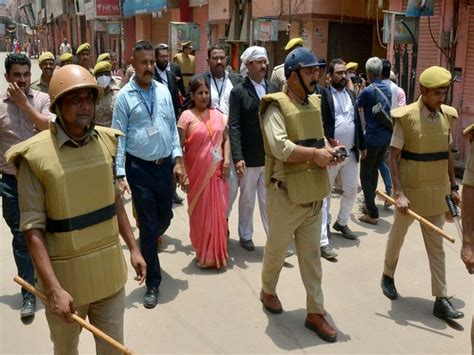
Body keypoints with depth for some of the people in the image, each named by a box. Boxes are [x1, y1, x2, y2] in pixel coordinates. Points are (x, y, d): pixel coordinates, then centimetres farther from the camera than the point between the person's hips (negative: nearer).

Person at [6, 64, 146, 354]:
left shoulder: (107, 141, -1)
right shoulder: (36, 155, -16)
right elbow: (33, 228, -15)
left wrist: (133, 248, 10)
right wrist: (54, 288, -19)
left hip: (109, 272, 4)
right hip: (65, 276, -3)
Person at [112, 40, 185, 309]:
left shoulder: (163, 90, 5)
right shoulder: (125, 96, -7)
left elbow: (173, 126, 8)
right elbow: (119, 136, -7)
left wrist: (178, 160, 2)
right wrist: (120, 173, -12)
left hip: (165, 165, 4)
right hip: (139, 168, -4)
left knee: (165, 217, 17)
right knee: (148, 225, 2)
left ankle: (147, 251, 50)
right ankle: (153, 282, 17)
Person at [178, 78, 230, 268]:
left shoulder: (218, 115, 7)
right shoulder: (187, 116, -4)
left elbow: (225, 139, 12)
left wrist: (227, 160, -3)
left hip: (217, 171, 3)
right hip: (197, 172, -3)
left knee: (218, 211, 7)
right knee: (200, 212, 6)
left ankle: (217, 253, 23)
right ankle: (204, 254, 20)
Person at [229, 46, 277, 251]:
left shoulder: (273, 88, 7)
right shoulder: (238, 91, -5)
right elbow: (234, 126, -11)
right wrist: (237, 157, -19)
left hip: (271, 156, 3)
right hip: (249, 157, -3)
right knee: (247, 200, 12)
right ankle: (245, 235, 29)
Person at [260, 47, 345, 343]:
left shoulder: (314, 104, 11)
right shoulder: (277, 107, -14)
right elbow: (280, 147, -27)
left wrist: (329, 150, -1)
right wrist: (315, 154, -21)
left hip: (314, 194, 6)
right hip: (287, 194, -6)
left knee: (312, 255, 11)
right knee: (277, 249, 14)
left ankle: (316, 312, 20)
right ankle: (268, 291, 40)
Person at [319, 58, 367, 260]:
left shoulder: (351, 94, 13)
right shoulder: (323, 95, -8)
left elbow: (357, 121, 17)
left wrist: (362, 146, 15)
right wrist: (329, 141, -24)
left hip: (351, 152, 7)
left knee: (352, 191, 17)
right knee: (325, 195, -1)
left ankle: (341, 223, 41)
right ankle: (322, 241, 0)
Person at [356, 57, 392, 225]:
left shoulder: (367, 91, -16)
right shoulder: (387, 89, 7)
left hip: (373, 137, -7)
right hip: (386, 135, 7)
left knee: (365, 175, 2)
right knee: (374, 170, 21)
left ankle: (372, 214, 1)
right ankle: (369, 203, 33)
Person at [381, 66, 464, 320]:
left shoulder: (447, 116, 3)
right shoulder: (406, 117, -14)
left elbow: (447, 154, 12)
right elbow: (393, 158, -14)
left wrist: (453, 186, 11)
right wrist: (399, 193, -21)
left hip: (437, 192, 4)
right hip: (410, 190, -4)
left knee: (436, 245, 7)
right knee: (397, 236, 16)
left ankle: (441, 300, 14)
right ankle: (388, 276, 39)